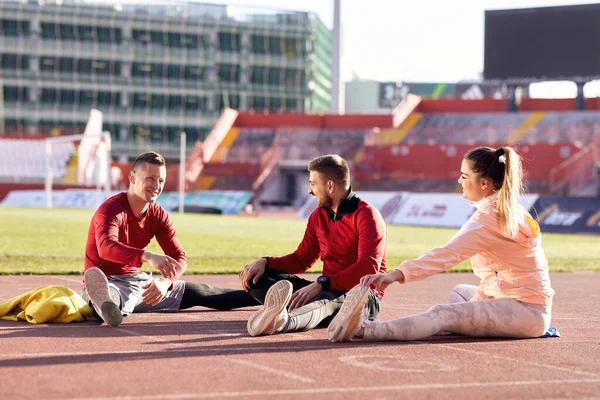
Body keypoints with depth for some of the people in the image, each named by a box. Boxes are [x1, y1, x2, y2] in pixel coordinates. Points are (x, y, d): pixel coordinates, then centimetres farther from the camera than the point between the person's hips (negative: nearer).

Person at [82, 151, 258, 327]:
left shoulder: (159, 215, 4)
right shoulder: (111, 209, -18)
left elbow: (179, 257, -2)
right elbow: (106, 247, -39)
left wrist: (166, 282, -26)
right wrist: (148, 256, -55)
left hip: (138, 281, 7)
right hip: (110, 283, -7)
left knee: (201, 292, 6)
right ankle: (106, 304, -79)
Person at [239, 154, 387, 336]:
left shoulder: (367, 216, -12)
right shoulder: (319, 216, 13)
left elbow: (368, 269, -24)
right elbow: (302, 259, 18)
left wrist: (320, 284, -33)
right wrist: (265, 262, -2)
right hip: (326, 291, 8)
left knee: (326, 299, -43)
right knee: (257, 276, -7)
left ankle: (281, 321, -75)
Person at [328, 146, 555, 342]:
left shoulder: (488, 218, -16)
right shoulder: (510, 210, 15)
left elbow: (447, 254, -31)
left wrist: (397, 274, -40)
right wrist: (478, 301, 3)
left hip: (527, 312, -10)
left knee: (444, 315, -25)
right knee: (460, 292, 30)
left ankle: (363, 329, -41)